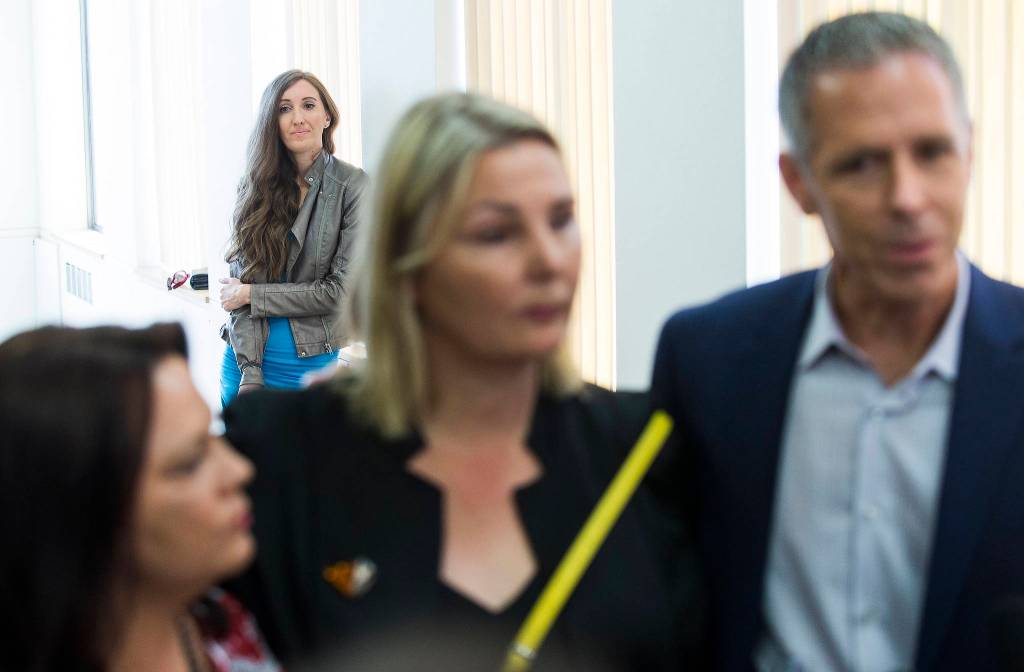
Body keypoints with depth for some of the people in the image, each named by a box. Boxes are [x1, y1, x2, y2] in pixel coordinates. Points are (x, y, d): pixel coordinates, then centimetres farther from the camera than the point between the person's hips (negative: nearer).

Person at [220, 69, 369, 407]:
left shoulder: (352, 186, -8)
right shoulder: (255, 185, 2)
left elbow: (343, 288, -11)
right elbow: (242, 277, -3)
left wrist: (252, 294, -7)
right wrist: (250, 374, -12)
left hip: (311, 358, -3)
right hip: (245, 357, 3)